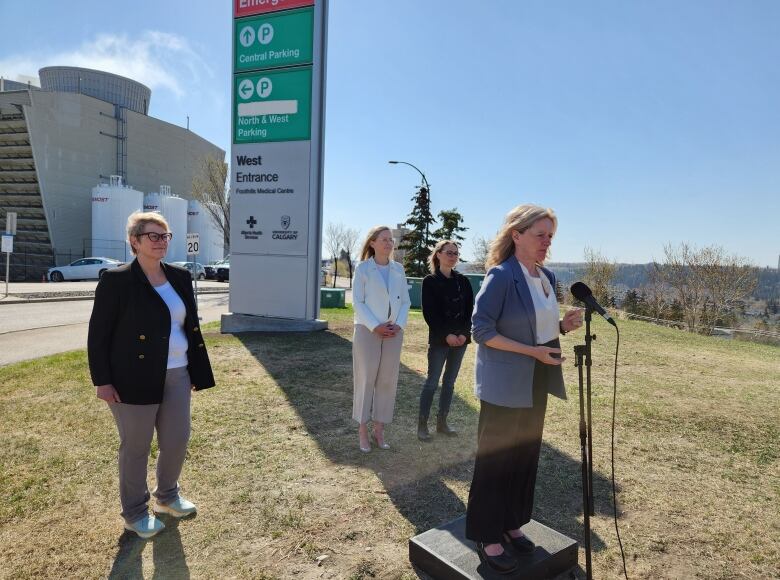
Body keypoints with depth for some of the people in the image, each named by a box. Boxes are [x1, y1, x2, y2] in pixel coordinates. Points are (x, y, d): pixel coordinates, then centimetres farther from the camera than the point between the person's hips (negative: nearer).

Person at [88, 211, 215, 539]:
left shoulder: (180, 278, 6)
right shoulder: (116, 280, -10)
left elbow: (191, 327, 11)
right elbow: (98, 334, -8)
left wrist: (198, 371, 10)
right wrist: (102, 380, -11)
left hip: (176, 376, 6)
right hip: (134, 379, -5)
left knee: (177, 440, 13)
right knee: (135, 447, 10)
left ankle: (167, 496, 38)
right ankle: (135, 512, 30)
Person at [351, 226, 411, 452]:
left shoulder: (398, 269, 9)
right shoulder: (363, 268, -1)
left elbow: (405, 301, 9)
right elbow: (357, 301, -6)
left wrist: (399, 325, -7)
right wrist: (375, 326, -15)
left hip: (393, 332, 4)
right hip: (367, 330, -3)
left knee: (387, 381, 7)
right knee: (365, 379, 1)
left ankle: (379, 429, 19)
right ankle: (363, 430, 13)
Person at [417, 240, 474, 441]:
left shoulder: (463, 281, 9)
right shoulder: (430, 281, -2)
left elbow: (470, 309, 6)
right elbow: (429, 312, -8)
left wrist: (464, 333, -8)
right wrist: (446, 335, -16)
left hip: (460, 338, 4)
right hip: (439, 339, -4)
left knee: (450, 381, 10)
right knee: (432, 382, -2)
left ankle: (442, 422, 21)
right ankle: (422, 424, 7)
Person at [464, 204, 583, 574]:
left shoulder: (547, 277, 8)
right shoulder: (501, 276, -17)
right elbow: (481, 330, -18)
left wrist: (563, 326, -4)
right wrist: (532, 351, -22)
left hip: (536, 383, 8)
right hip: (506, 385, -8)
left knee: (526, 455, 17)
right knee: (495, 459, 5)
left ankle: (511, 524, 35)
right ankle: (487, 537, 21)